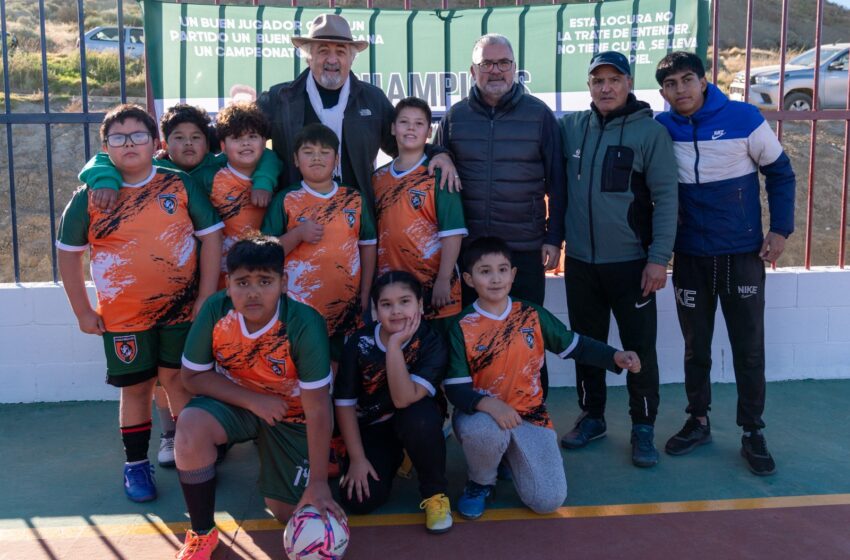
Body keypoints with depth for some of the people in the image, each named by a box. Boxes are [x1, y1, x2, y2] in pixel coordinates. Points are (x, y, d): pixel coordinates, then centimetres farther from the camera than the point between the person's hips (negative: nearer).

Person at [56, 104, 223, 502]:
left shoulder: (180, 186, -3)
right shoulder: (89, 198, -2)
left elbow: (211, 236, -2)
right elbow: (68, 253, 6)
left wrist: (205, 298, -5)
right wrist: (83, 311, 3)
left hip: (181, 309, 0)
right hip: (122, 316, 1)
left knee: (179, 380, 5)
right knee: (136, 388, 10)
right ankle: (136, 465, 25)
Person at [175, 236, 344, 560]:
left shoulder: (304, 325, -32)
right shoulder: (215, 310, -24)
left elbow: (317, 409, -27)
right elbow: (192, 376, -12)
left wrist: (318, 482, -25)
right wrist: (254, 401, -23)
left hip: (291, 414, -1)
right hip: (236, 401, 2)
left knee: (286, 512, -2)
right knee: (190, 424, -31)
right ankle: (202, 534, -9)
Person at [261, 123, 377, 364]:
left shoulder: (355, 200, 5)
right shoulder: (285, 200, 0)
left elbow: (368, 246, 9)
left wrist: (364, 295, 5)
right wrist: (298, 234, -18)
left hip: (345, 306, 2)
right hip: (298, 307, -1)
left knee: (334, 364, 9)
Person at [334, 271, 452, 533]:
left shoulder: (431, 342, -20)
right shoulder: (359, 343, -14)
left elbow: (404, 399, -32)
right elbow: (344, 403, -7)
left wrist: (395, 345, -36)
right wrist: (357, 458, -9)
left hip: (413, 420, -2)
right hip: (372, 427, 2)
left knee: (419, 419, -39)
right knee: (359, 500, -17)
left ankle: (435, 493, -11)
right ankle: (393, 459, 18)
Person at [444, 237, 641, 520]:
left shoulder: (532, 315, 0)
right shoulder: (462, 328, -9)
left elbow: (573, 345, 7)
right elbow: (456, 388, -13)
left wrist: (615, 357, -9)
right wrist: (488, 404, -33)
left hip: (529, 414, 3)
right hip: (482, 413, -2)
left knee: (549, 500, -13)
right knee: (485, 431, -41)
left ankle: (512, 455, 21)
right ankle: (480, 483, -4)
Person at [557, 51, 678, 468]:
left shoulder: (651, 131, -7)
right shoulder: (570, 127, 4)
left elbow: (666, 198, -9)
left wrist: (659, 258, -14)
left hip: (631, 262, -3)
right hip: (580, 261, 4)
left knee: (640, 348, 4)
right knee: (586, 343, 15)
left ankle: (643, 427, 20)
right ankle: (591, 417, 31)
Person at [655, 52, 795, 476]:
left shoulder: (744, 118, -10)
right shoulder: (660, 128, -4)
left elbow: (780, 173, 0)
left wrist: (780, 229, -6)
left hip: (743, 254, -2)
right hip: (690, 256, 2)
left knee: (749, 347, 4)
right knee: (695, 345, 12)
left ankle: (753, 433, 17)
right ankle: (698, 421, 28)